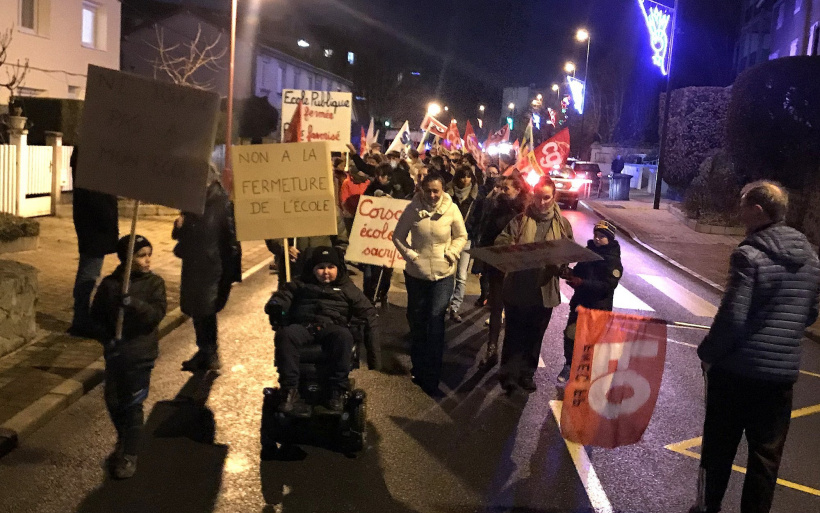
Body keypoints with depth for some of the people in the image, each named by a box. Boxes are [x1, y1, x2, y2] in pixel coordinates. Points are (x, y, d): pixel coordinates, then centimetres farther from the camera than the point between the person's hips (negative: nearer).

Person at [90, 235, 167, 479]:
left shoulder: (154, 283, -7)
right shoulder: (109, 284, -3)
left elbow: (158, 313, -17)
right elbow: (97, 315, 3)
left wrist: (134, 304, -31)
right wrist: (106, 338, -11)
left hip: (141, 354, -3)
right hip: (115, 353, 3)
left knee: (133, 405, 1)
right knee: (113, 401, 14)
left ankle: (130, 454, 16)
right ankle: (123, 439, 40)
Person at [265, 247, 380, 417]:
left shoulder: (347, 288, 24)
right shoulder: (300, 284, 28)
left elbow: (368, 312, 17)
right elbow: (282, 296, 17)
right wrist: (275, 307, -9)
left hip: (332, 327, -1)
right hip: (303, 326, 1)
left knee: (344, 336, -37)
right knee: (285, 335, -34)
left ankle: (337, 391, -33)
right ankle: (290, 391, -36)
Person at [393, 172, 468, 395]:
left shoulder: (452, 209, -9)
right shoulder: (412, 209, -10)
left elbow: (461, 236, 3)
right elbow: (398, 236, 0)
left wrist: (451, 254, -10)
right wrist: (410, 255, -10)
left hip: (443, 274, -1)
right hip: (416, 273, 1)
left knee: (435, 322, -8)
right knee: (417, 321, 16)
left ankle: (431, 377, 1)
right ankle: (418, 367, 36)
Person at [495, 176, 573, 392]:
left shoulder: (562, 224, 4)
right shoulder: (521, 220, 0)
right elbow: (501, 241, -7)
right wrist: (510, 248, -30)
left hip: (545, 289, 2)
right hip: (518, 287, -2)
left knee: (535, 334, 14)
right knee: (514, 333, 5)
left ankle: (527, 374, 30)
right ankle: (508, 374, 15)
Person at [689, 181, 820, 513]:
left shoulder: (750, 255, -18)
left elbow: (732, 317, -20)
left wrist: (707, 352, -6)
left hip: (737, 370, -5)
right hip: (782, 372, 5)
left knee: (719, 446, 14)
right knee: (766, 453, 13)